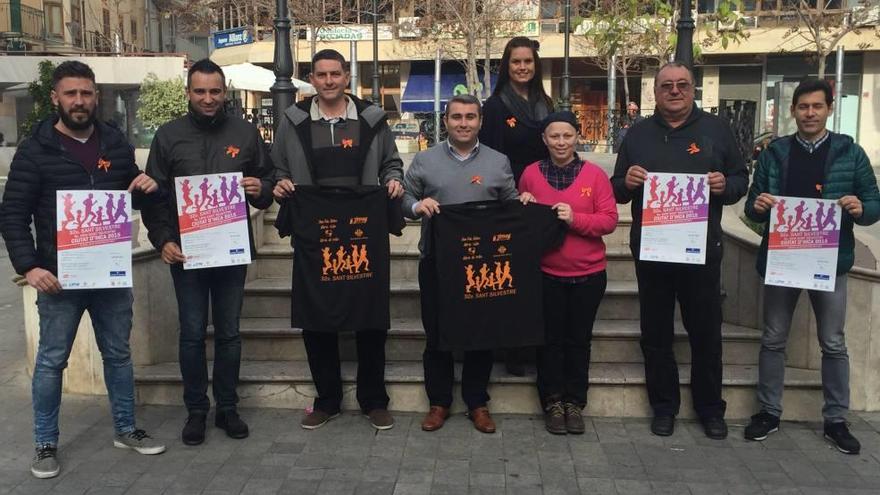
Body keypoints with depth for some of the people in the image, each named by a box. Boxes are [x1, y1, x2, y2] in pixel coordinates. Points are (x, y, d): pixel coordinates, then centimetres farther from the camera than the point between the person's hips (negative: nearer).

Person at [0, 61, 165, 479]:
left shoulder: (116, 143, 6)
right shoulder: (35, 150, -5)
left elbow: (132, 199, 18)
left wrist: (146, 189, -6)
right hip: (59, 275, -3)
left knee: (118, 353, 14)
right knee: (52, 360, 7)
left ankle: (126, 429, 29)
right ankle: (46, 444, 23)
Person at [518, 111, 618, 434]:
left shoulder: (594, 174, -3)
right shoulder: (530, 174, 0)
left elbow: (609, 220, -8)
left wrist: (575, 219, -22)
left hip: (588, 274, 0)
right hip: (546, 273, 0)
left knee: (579, 339, 10)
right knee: (551, 340, 7)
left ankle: (574, 402, 23)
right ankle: (552, 402, 20)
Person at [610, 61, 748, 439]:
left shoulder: (716, 129, 4)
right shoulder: (638, 134, 8)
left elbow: (741, 179, 6)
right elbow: (617, 191, 11)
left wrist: (725, 185, -16)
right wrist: (627, 182, -12)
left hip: (702, 251, -1)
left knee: (706, 333, 8)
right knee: (656, 334, 10)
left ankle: (710, 408, 25)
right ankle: (664, 406, 24)